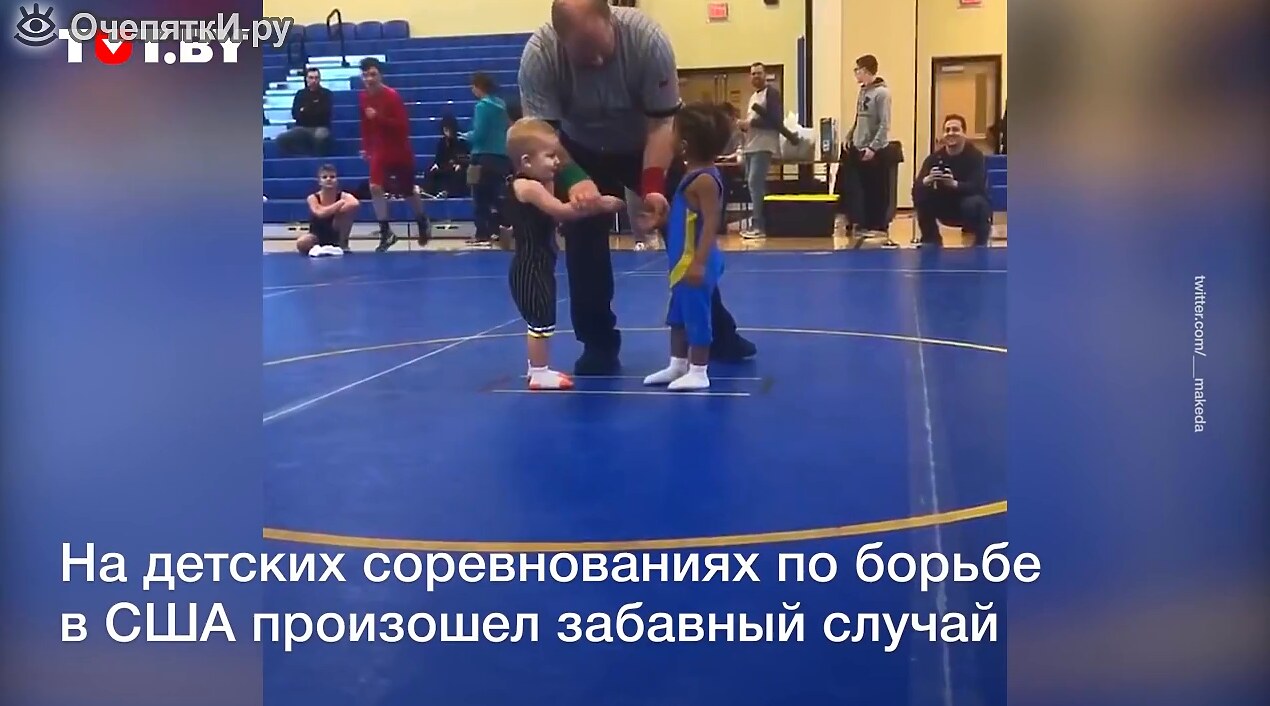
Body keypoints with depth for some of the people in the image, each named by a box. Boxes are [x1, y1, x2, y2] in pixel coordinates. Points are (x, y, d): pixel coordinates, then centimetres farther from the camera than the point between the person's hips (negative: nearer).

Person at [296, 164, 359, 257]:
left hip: (336, 236, 2)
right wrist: (340, 203, -33)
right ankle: (316, 248, -6)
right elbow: (320, 213, -37)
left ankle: (342, 245, -10)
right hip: (317, 236, -2)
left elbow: (356, 204, -38)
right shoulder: (313, 198, -15)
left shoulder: (343, 196, -13)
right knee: (301, 243, -38)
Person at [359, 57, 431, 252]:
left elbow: (403, 125, -24)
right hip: (379, 151, 4)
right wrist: (366, 148, 8)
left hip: (400, 152, -4)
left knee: (407, 191, 9)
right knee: (375, 188, -13)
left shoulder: (392, 96, -19)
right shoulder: (363, 98, -2)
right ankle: (385, 232, -5)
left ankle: (423, 222, 38)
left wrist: (379, 117, -31)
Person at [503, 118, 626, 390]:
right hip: (530, 268, -10)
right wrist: (598, 205, -25)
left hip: (538, 266, 10)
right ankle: (539, 373, 1)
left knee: (541, 320, 18)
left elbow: (557, 216, 11)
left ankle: (539, 368, 28)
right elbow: (561, 210, -28)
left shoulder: (537, 186, 13)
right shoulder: (528, 187, -19)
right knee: (541, 321, -5)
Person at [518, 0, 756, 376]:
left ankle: (717, 333, 15)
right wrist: (575, 180, -46)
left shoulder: (647, 38, -33)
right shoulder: (538, 54, -31)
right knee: (583, 241, -8)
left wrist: (653, 187, -38)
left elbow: (663, 122, -28)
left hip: (650, 147, 0)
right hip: (582, 154, 0)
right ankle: (599, 345, 6)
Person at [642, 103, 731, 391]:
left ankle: (698, 372, 8)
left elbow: (711, 223, -24)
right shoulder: (693, 173, 11)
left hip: (696, 262, -11)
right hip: (683, 260, 11)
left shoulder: (704, 179, -21)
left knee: (696, 315, -1)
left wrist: (699, 262, -27)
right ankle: (678, 365, 30)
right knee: (678, 315, 19)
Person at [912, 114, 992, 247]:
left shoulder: (975, 155, -16)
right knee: (920, 197, -22)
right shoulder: (935, 157, -8)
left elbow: (977, 186, -29)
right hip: (946, 208, 3)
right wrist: (926, 180, -42)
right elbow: (916, 186, -18)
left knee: (973, 203, -38)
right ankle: (931, 241, -5)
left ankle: (981, 242, -8)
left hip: (970, 208, -3)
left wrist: (954, 184, -48)